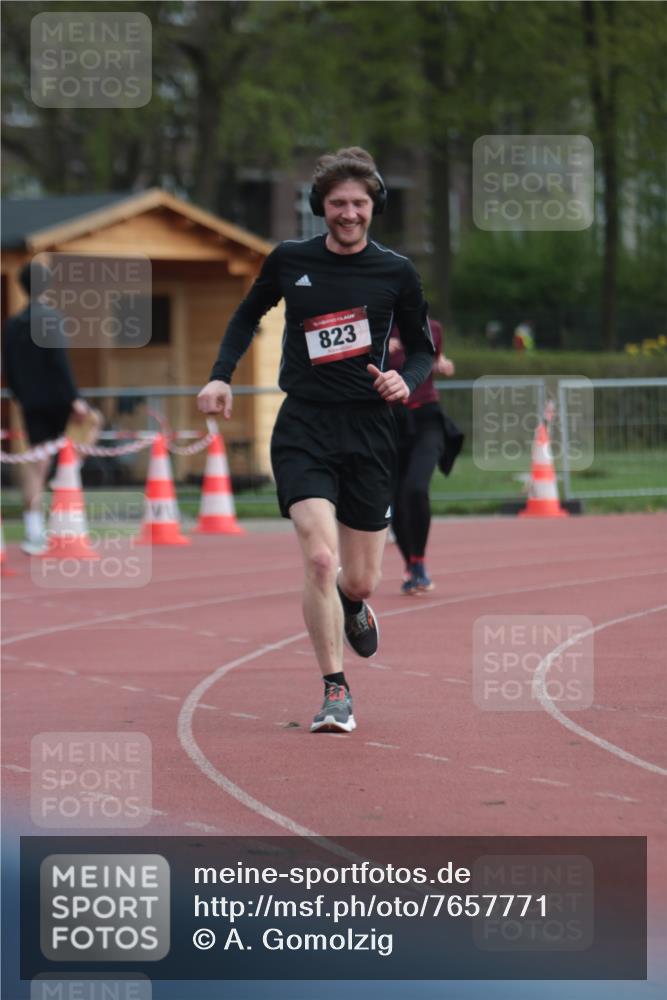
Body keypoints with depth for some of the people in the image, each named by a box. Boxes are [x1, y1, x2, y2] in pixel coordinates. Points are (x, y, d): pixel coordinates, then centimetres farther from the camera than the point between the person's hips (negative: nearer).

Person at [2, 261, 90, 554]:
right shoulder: (51, 318, -11)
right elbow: (59, 361, -18)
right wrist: (74, 398, -17)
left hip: (32, 405, 5)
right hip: (57, 400, -5)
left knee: (37, 463, 5)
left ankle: (34, 531, -2)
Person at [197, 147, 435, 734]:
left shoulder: (396, 272, 1)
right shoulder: (290, 261, 2)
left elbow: (423, 348, 12)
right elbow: (249, 315, 20)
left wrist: (407, 380, -9)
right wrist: (222, 375, 6)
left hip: (369, 429, 1)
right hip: (303, 427, -1)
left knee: (360, 581, 4)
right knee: (320, 558, -19)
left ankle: (352, 606, 45)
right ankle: (336, 692, -8)